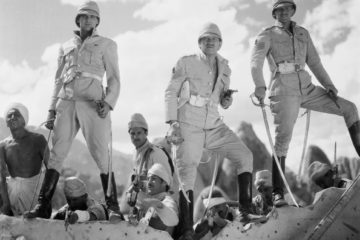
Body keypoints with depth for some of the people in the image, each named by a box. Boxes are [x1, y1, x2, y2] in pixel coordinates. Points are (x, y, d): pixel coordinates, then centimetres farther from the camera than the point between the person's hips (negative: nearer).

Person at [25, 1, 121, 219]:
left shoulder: (107, 44, 14)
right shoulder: (66, 46, 23)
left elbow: (114, 78, 6)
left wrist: (108, 102, -12)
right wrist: (52, 109, 14)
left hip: (92, 102, -3)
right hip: (66, 102, 3)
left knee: (101, 154, -9)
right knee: (57, 153, -4)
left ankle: (113, 205, -6)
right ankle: (44, 205, -5)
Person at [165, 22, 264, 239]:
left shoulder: (224, 68, 12)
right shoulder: (187, 63, -1)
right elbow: (171, 92, -3)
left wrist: (227, 99, -5)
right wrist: (173, 123, -14)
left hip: (214, 126, 5)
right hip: (189, 126, -5)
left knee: (245, 156, -7)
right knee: (187, 174, -8)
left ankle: (246, 211, -3)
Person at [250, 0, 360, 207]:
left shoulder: (303, 33, 19)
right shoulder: (267, 35, 3)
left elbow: (315, 62, 18)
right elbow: (256, 61, -12)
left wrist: (329, 86, 7)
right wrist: (260, 87, -29)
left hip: (306, 88, 6)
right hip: (284, 91, -6)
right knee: (283, 139, -13)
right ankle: (278, 193, -9)